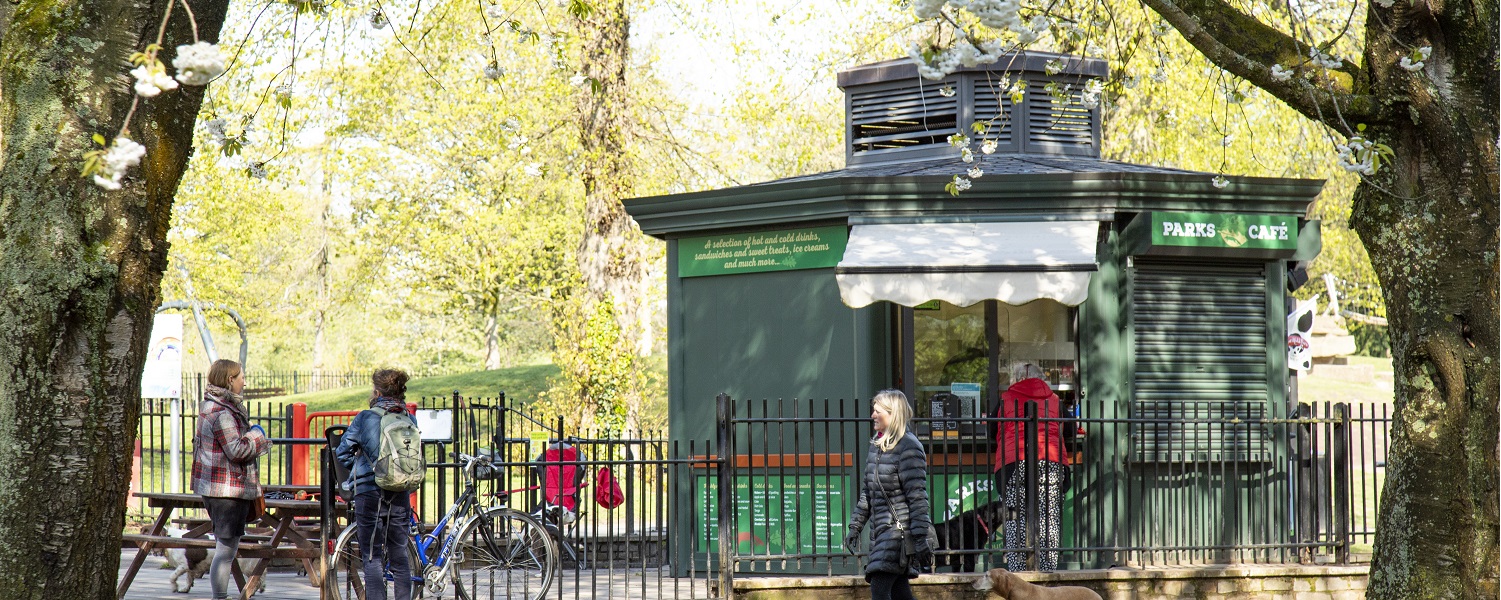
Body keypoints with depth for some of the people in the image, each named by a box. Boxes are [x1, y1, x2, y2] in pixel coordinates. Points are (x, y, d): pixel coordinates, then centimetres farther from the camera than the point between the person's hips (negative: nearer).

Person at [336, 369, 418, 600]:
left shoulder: (365, 418, -6)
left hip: (369, 493, -4)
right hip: (400, 495, 4)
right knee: (399, 556, 11)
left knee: (373, 558, -1)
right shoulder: (410, 420, 3)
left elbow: (343, 453, 0)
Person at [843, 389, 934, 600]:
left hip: (900, 529, -8)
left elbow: (917, 497, -15)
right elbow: (867, 492, 21)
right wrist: (855, 526, 18)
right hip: (882, 528, 8)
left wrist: (921, 537, -17)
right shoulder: (876, 445, 14)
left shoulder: (908, 447, -12)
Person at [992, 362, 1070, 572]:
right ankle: (1048, 571, -5)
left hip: (1014, 462, -1)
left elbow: (992, 431, 22)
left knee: (1016, 520, 0)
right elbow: (1066, 432, 28)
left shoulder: (1006, 399, 16)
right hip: (1051, 460, 1)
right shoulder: (1053, 399, 20)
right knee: (1049, 519, 1)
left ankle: (1016, 571, -7)